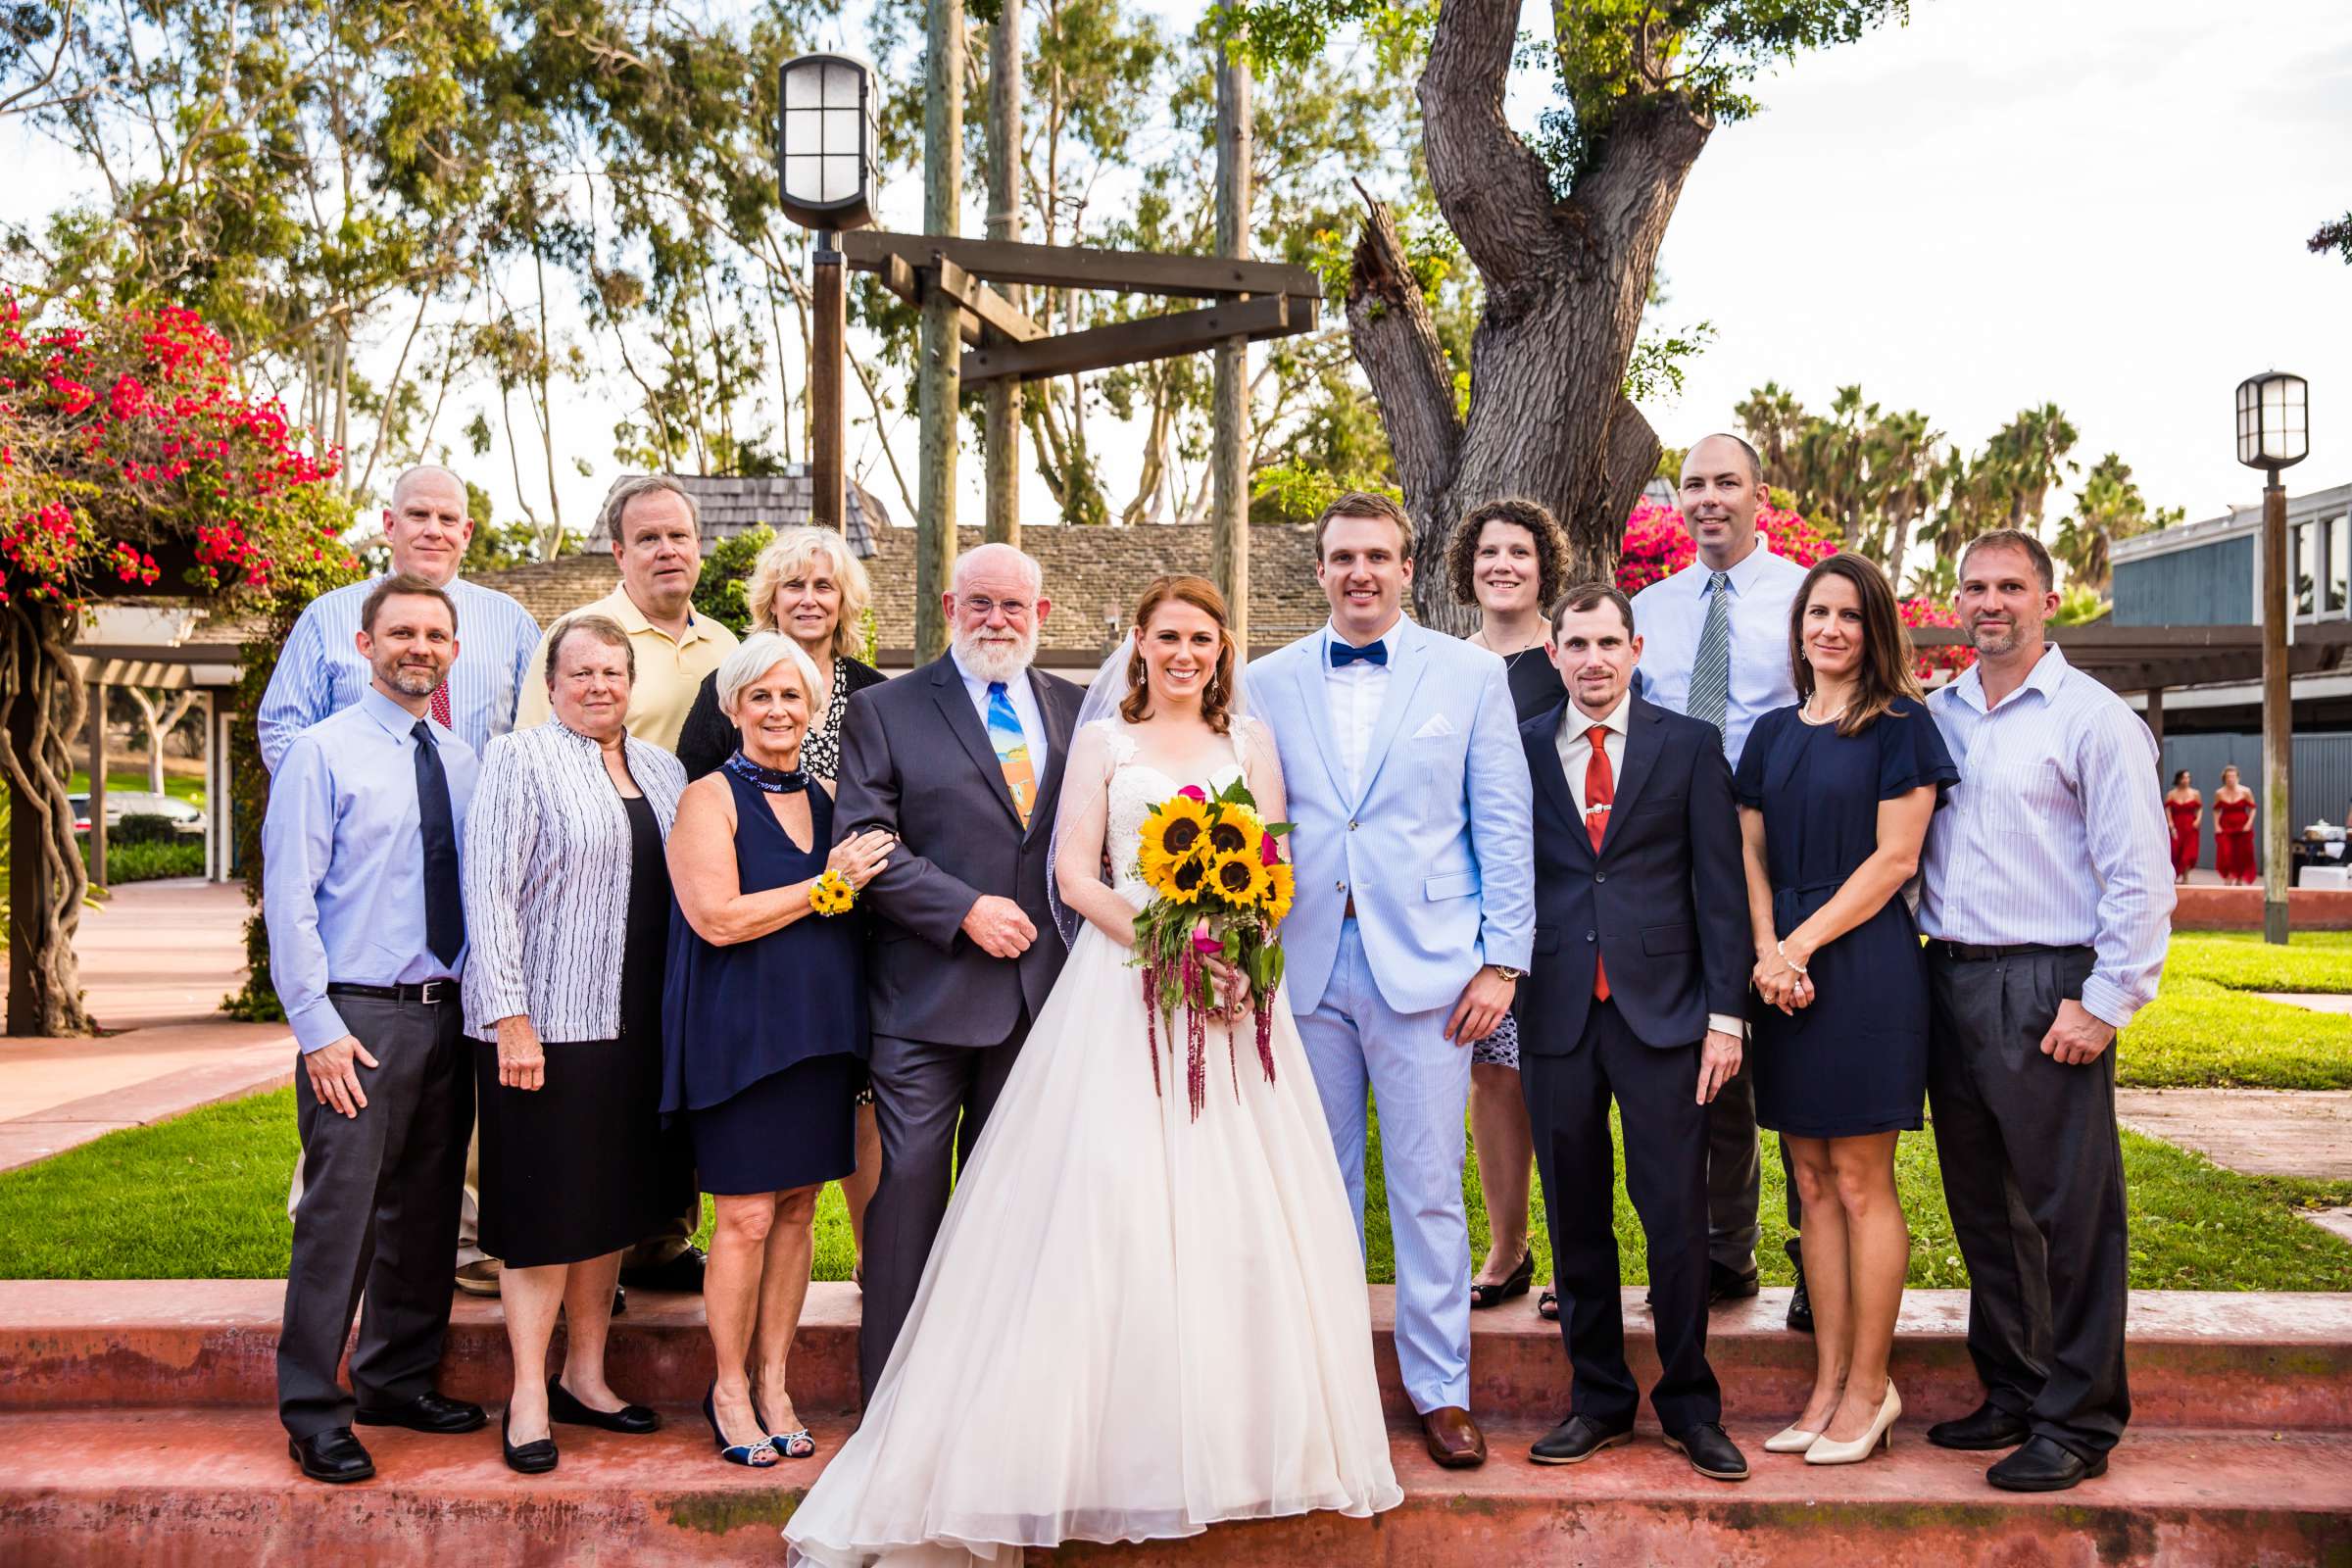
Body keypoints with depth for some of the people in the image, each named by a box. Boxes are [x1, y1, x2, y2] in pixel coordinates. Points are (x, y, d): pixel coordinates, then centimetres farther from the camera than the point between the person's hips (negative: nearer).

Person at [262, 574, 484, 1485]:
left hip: (447, 1015, 6)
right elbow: (289, 899, -9)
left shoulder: (463, 761, 11)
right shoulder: (324, 753, -5)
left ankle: (398, 1381, 28)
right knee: (340, 1214, -5)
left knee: (426, 1210, 13)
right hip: (359, 1017, -6)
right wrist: (317, 1027, -15)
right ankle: (312, 1412, 9)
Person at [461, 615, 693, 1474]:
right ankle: (529, 1395, 11)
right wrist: (509, 1018, -17)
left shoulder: (662, 769, 14)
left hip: (637, 1024, 6)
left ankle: (584, 1376, 25)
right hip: (547, 1021, -6)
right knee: (547, 1209, -1)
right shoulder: (519, 759, -5)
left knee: (613, 1203, 13)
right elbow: (489, 893, -11)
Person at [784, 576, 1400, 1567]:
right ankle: (1121, 1434, 4)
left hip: (1233, 992, 2)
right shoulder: (1103, 741, 9)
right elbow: (1075, 873, -2)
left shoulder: (1250, 743, 15)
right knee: (1112, 1199, -7)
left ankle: (1237, 1431, 14)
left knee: (1236, 1208, 1)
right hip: (1122, 985, -2)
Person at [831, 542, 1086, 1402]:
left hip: (1041, 994, 4)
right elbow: (864, 843, -8)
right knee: (910, 1185, 0)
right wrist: (967, 910, -16)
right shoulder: (885, 710, 0)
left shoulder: (1077, 709, 11)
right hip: (927, 997, -3)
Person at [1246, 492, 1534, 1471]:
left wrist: (1502, 959, -4)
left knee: (1429, 1189, 2)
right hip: (1304, 964, 2)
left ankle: (1441, 1390, 16)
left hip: (1425, 966, -2)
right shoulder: (1268, 684, 9)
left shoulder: (1470, 676, 4)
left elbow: (1504, 828, 2)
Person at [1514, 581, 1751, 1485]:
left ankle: (1689, 1406, 16)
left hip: (1661, 1009, -1)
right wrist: (1500, 995, 2)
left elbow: (1720, 887, 2)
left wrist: (1725, 1013, -3)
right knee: (1575, 1219, 8)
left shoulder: (1690, 746, 5)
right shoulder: (1519, 750, 7)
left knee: (1677, 1216, 1)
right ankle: (1599, 1401, 22)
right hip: (1555, 1011, 1)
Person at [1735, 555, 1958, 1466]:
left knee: (1860, 1184, -1)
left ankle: (1869, 1388, 10)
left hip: (1864, 961, -5)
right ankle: (1829, 1382, 16)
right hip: (1783, 971, 5)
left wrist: (1801, 944, -12)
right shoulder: (1772, 734, 14)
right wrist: (1766, 949, -6)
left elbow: (1894, 858, -8)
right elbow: (1750, 855, 11)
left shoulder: (1898, 724, -1)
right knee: (1813, 1184, 8)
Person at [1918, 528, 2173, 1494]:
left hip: (2048, 990, -6)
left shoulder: (2093, 717, -5)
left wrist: (2105, 1004, -13)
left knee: (2070, 1214, -1)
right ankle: (2011, 1394, 27)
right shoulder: (1935, 717, 12)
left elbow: (2140, 878, -8)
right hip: (1950, 980, 6)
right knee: (1982, 1206, 14)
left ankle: (2078, 1424, 10)